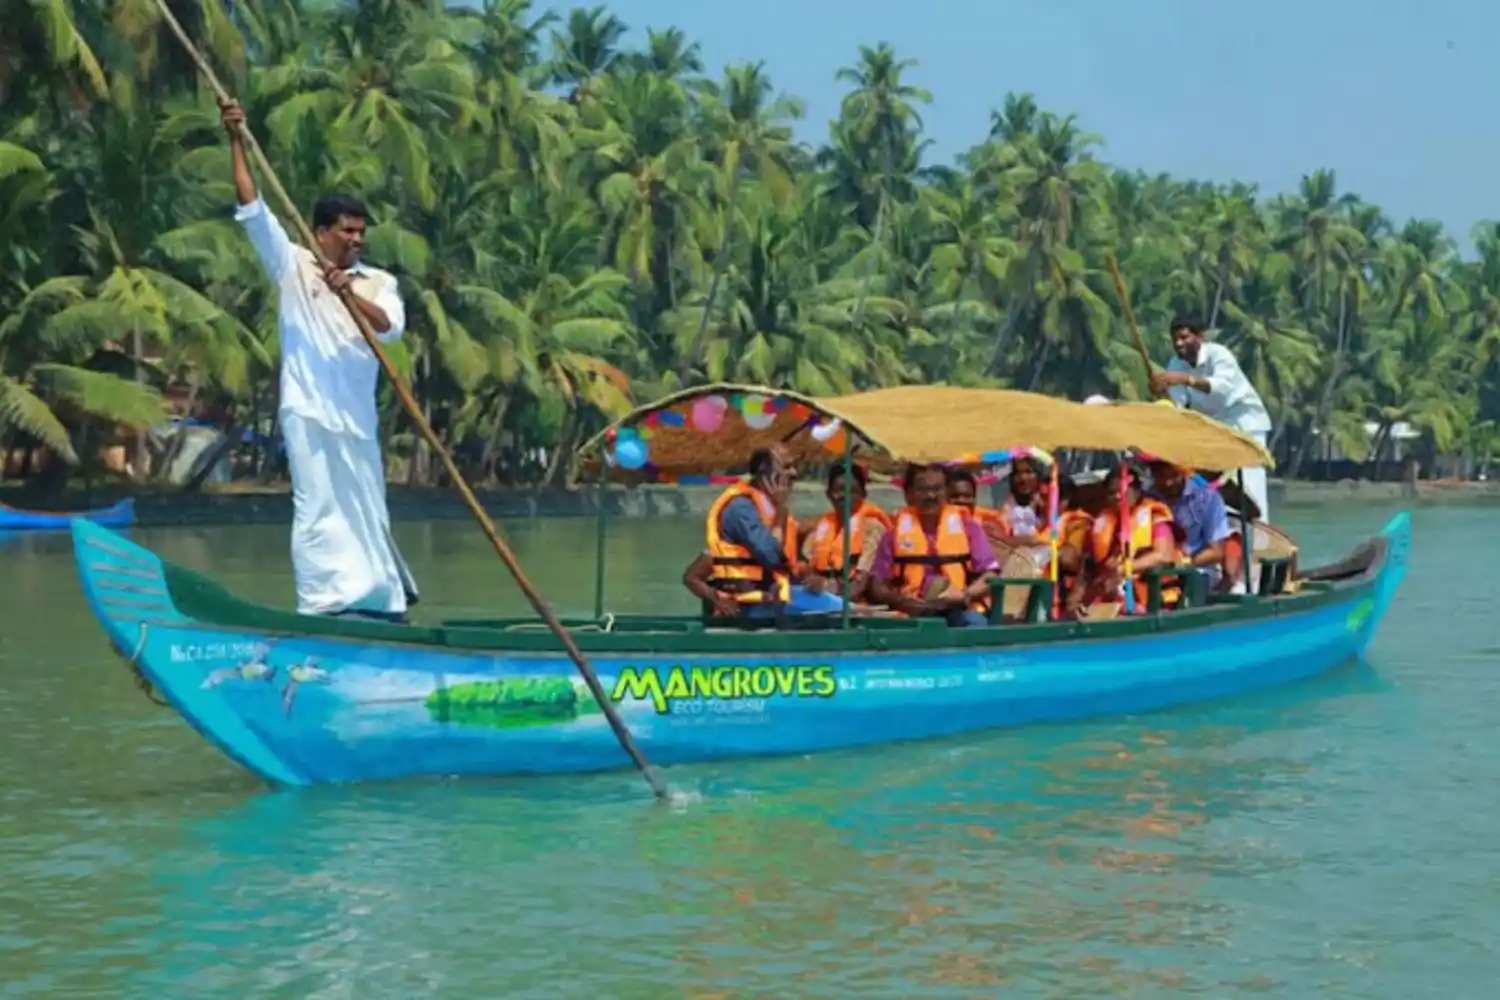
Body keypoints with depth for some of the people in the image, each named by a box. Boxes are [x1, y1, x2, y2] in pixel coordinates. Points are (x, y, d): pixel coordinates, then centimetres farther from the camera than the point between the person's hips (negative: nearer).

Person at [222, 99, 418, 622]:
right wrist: (236, 142, -8)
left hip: (356, 415, 4)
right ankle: (323, 603, -7)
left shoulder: (378, 282, 9)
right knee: (319, 506, -8)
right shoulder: (293, 267, 4)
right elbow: (253, 212, -3)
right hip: (310, 411, -4)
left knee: (366, 508, 11)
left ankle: (377, 599, 19)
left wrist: (351, 294, -27)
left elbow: (390, 325, -10)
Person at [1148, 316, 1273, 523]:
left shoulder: (1217, 354, -24)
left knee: (1249, 488, -16)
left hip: (1244, 424, -6)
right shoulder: (1176, 365, -6)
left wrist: (1186, 378, -55)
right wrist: (1161, 392, -37)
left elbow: (1224, 387, -43)